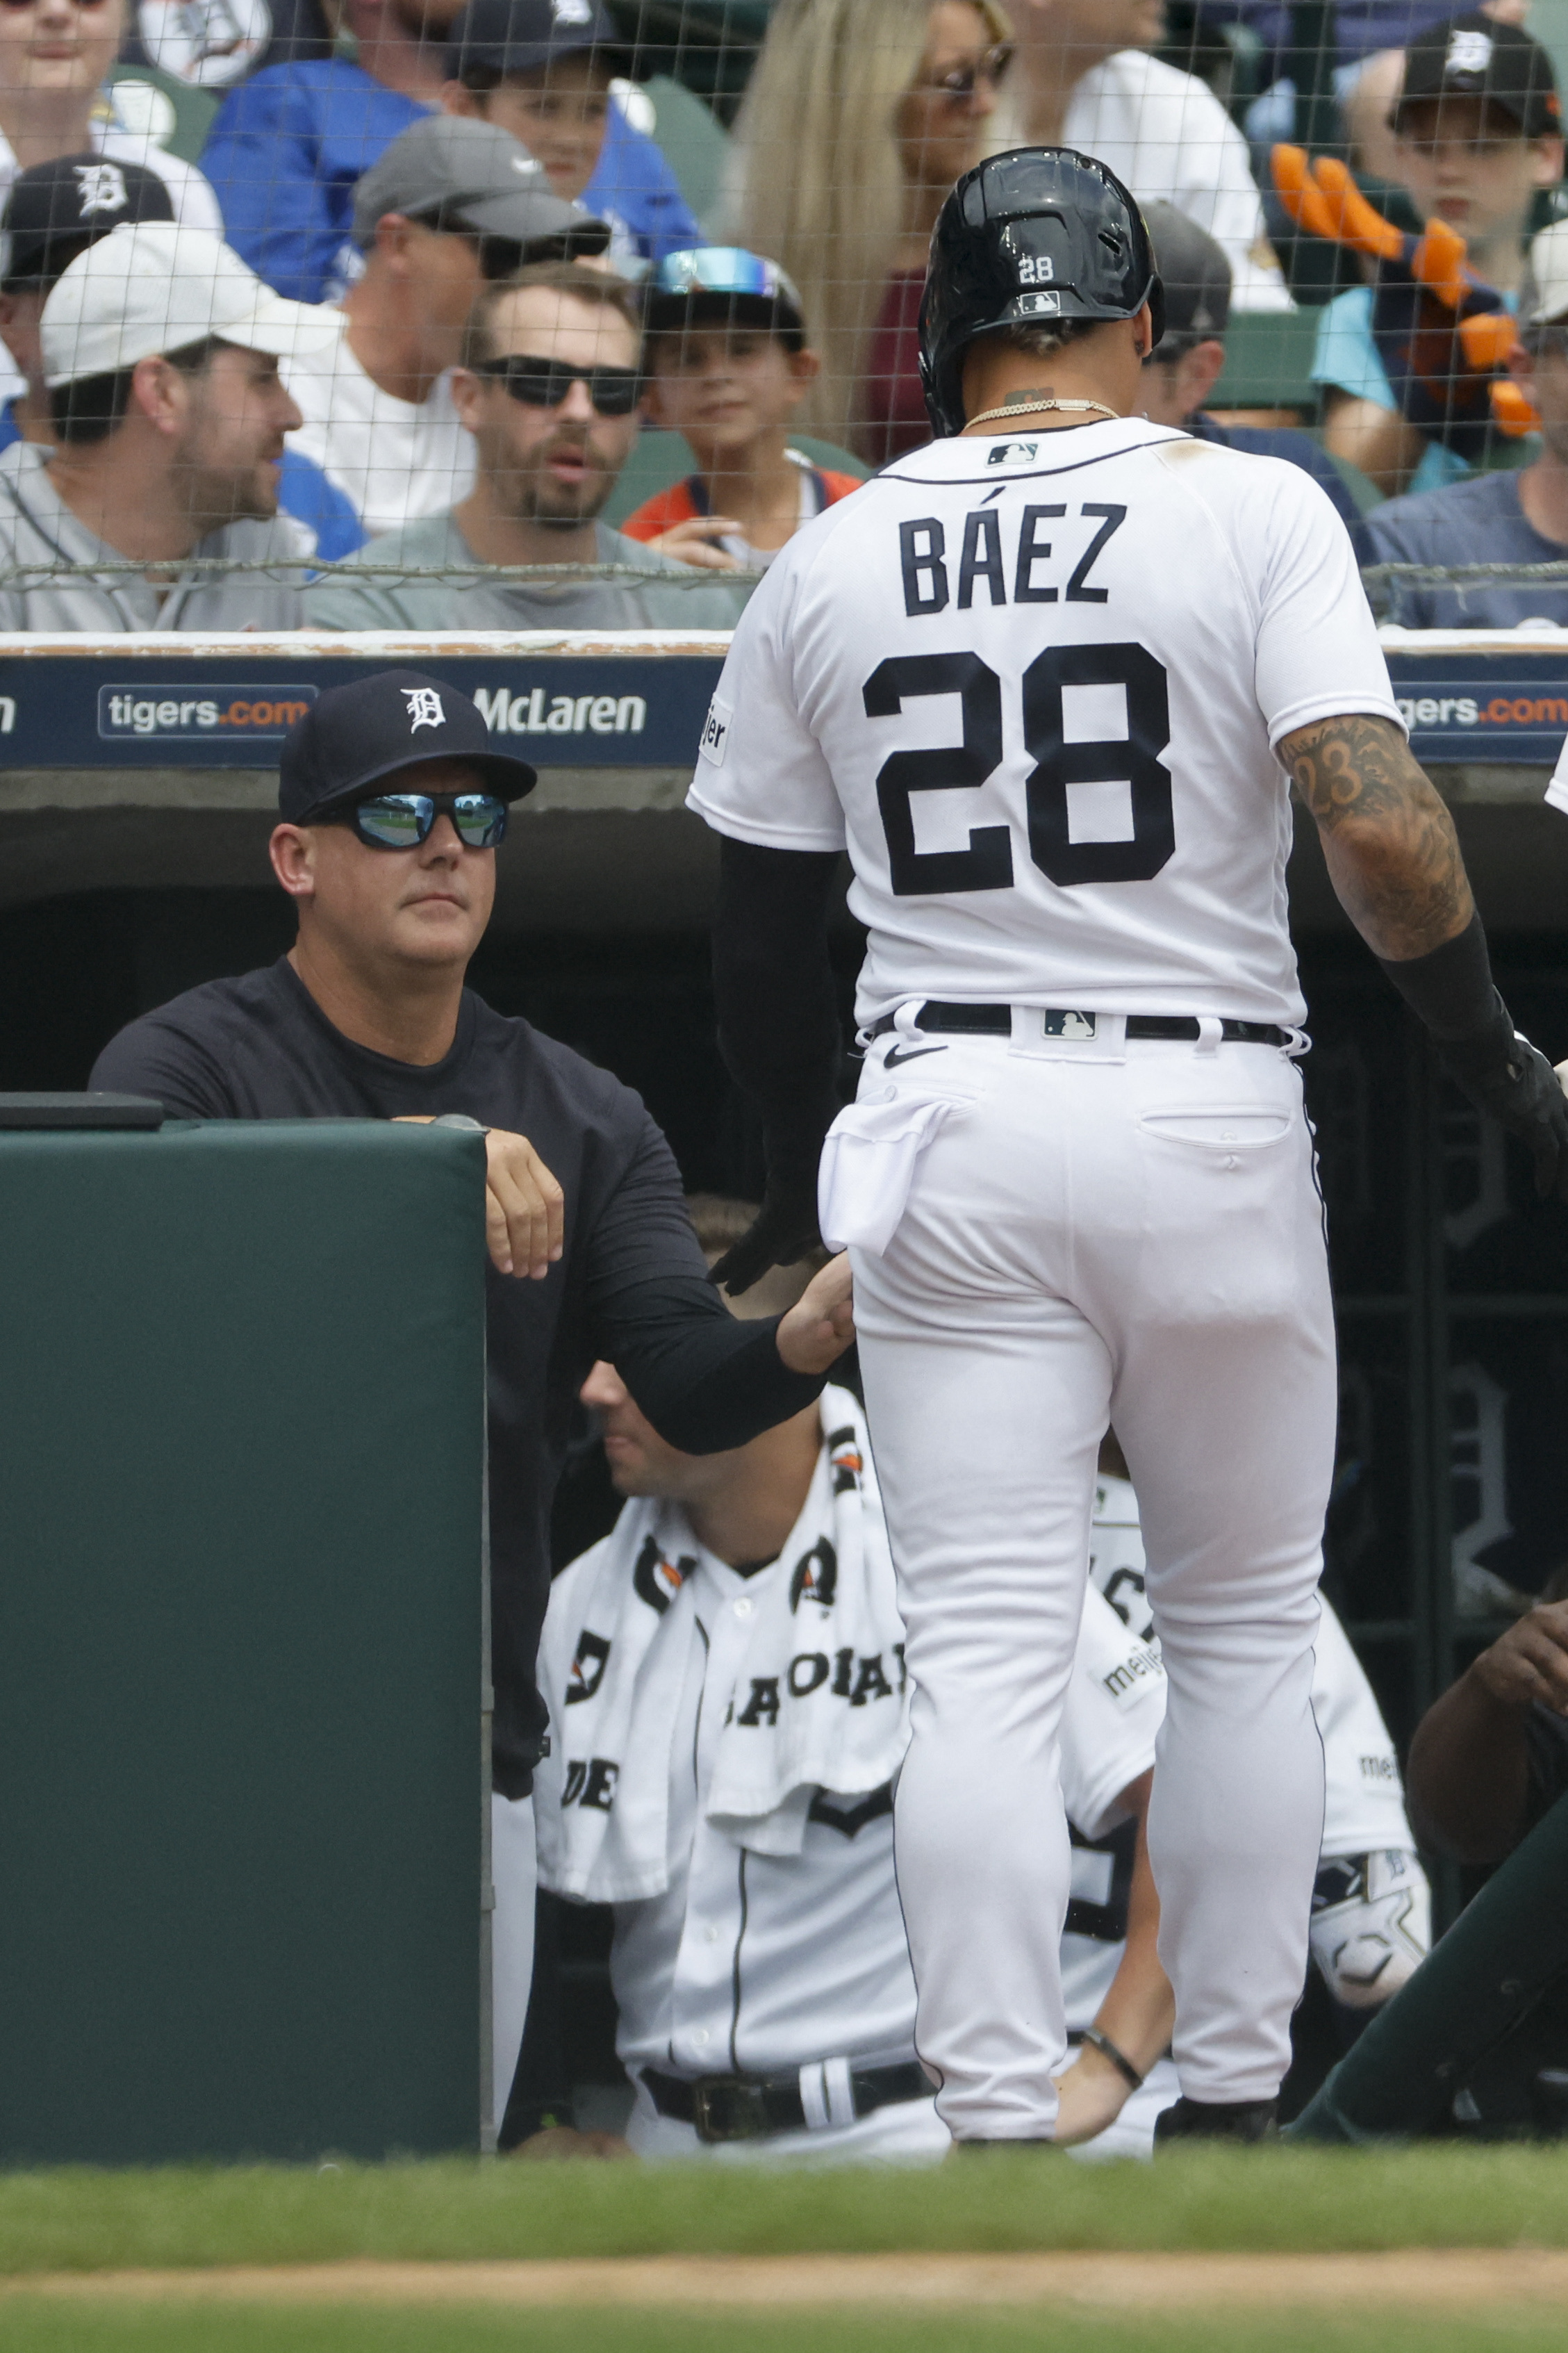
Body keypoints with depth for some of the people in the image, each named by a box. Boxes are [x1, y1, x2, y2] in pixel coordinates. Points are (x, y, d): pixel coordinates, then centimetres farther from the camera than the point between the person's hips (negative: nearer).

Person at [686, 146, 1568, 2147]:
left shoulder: (826, 564, 7)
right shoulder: (1249, 513, -2)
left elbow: (761, 936, 13)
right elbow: (1374, 815, -15)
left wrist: (797, 1170, 28)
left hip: (946, 1124, 1)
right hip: (1210, 1119, -1)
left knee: (983, 1664, -2)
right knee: (1243, 1636, 14)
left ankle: (997, 2138, -11)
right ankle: (1227, 2117, 15)